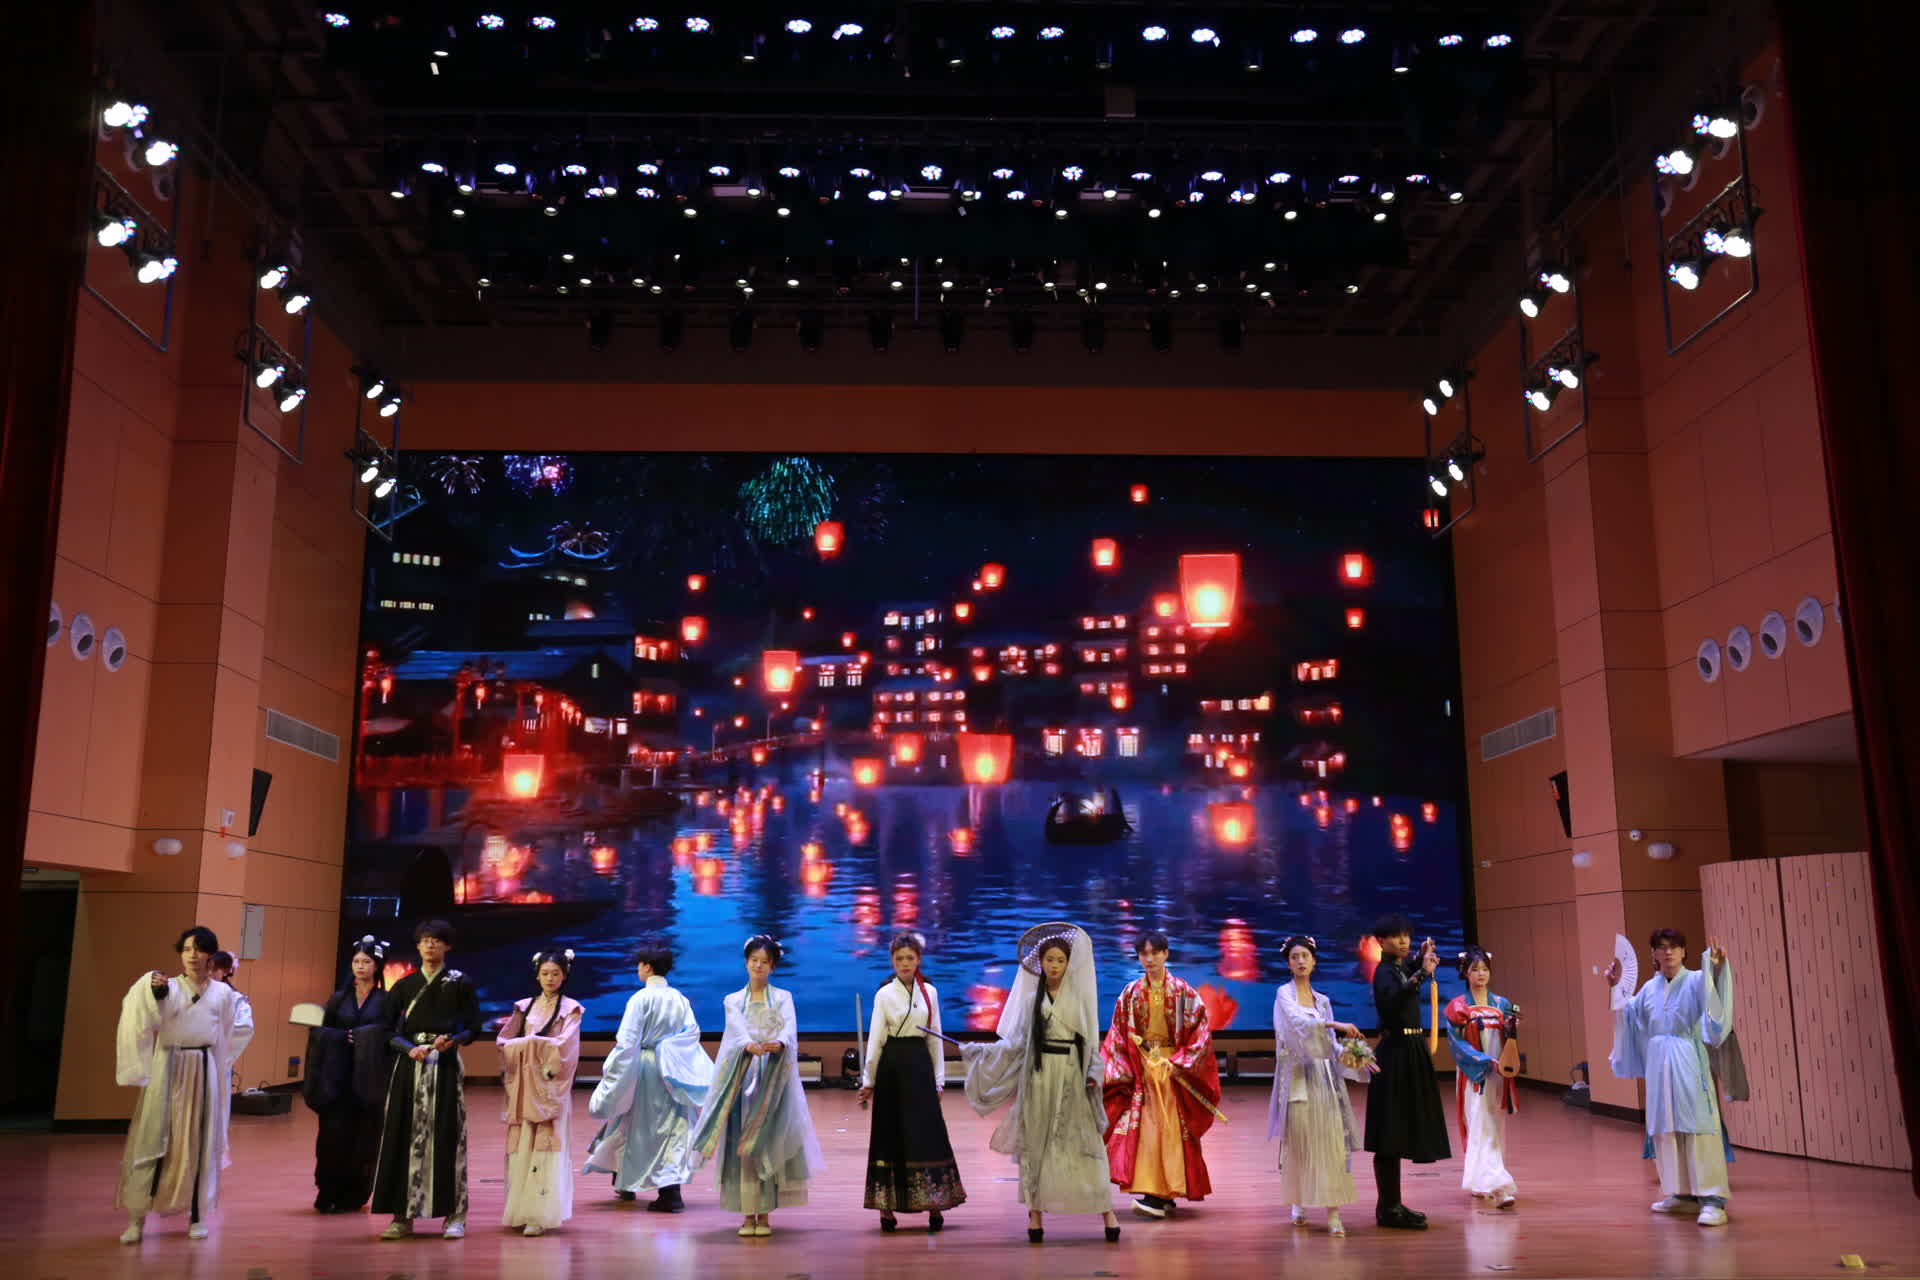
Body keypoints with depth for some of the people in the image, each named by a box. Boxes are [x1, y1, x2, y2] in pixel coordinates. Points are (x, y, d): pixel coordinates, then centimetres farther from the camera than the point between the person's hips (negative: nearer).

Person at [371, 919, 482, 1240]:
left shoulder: (460, 983, 3)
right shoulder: (404, 985, 9)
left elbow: (472, 1028, 2)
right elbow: (390, 1030, 5)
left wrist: (451, 1040, -17)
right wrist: (410, 1048, -14)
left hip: (445, 1066, -2)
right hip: (409, 1067, 2)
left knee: (446, 1137, -3)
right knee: (404, 1137, 0)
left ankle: (453, 1215, 2)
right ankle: (403, 1215, 6)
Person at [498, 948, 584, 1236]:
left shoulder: (570, 1009, 3)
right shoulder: (524, 1007, 12)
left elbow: (563, 1046, -9)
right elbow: (503, 1042, 4)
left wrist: (529, 1042, -11)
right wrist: (529, 1044, -13)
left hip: (550, 1085, -3)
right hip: (523, 1085, 3)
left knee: (546, 1147, -8)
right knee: (521, 1146, 2)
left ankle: (542, 1214, -9)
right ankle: (521, 1210, 10)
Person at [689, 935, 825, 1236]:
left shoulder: (783, 998, 8)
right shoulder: (733, 1001, 10)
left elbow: (789, 1028, -12)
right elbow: (738, 1028, -11)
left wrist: (780, 1044, -35)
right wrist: (749, 1045, -35)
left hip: (774, 1077, -1)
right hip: (743, 1075, 1)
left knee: (768, 1142, -3)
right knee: (741, 1143, -4)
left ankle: (764, 1214, 3)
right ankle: (747, 1214, 2)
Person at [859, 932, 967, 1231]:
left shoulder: (929, 992, 6)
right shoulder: (884, 994, -2)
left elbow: (936, 1037, 9)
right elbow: (875, 1039, -2)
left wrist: (939, 1078, 7)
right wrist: (868, 1080, -4)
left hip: (920, 1065, 2)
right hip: (892, 1067, -2)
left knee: (928, 1133, 0)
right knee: (891, 1134, 2)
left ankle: (933, 1205, 7)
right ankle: (887, 1207, 10)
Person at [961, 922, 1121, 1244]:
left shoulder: (1080, 997, 6)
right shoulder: (1031, 997, 6)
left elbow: (1091, 1041, 7)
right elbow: (1013, 1042, 5)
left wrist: (1094, 1073, -7)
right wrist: (976, 1050, -4)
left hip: (1072, 1075, -1)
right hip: (1039, 1075, 1)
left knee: (1085, 1143, -3)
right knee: (1036, 1143, 1)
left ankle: (1106, 1211, 0)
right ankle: (1035, 1212, 7)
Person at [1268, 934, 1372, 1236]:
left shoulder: (1323, 1001, 15)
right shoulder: (1284, 994, 0)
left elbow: (1331, 1044, 12)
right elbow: (1297, 1021, -20)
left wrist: (1356, 1060, -3)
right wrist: (1335, 1024, -30)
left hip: (1325, 1076, 4)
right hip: (1298, 1076, -4)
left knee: (1332, 1142, -5)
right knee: (1298, 1142, 0)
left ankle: (1333, 1213, -7)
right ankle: (1298, 1204, 17)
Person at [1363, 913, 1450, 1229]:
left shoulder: (1403, 968, 12)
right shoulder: (1384, 972, -14)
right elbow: (1392, 1001, -36)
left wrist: (1422, 957, 18)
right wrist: (1422, 973, -41)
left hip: (1410, 1052, 9)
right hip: (1396, 1053, -9)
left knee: (1398, 1132, 13)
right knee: (1390, 1133, -6)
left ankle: (1391, 1204, 19)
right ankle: (1387, 1208, -4)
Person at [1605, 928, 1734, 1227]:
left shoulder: (1696, 980, -2)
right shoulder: (1649, 988, 13)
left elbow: (1714, 1006, -22)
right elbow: (1629, 1015, 25)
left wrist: (1716, 970, -34)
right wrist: (1617, 988, 19)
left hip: (1688, 1062, -6)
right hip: (1658, 1062, 6)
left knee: (1697, 1126, -11)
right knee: (1666, 1127, 8)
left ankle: (1712, 1199, -12)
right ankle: (1684, 1194, 18)